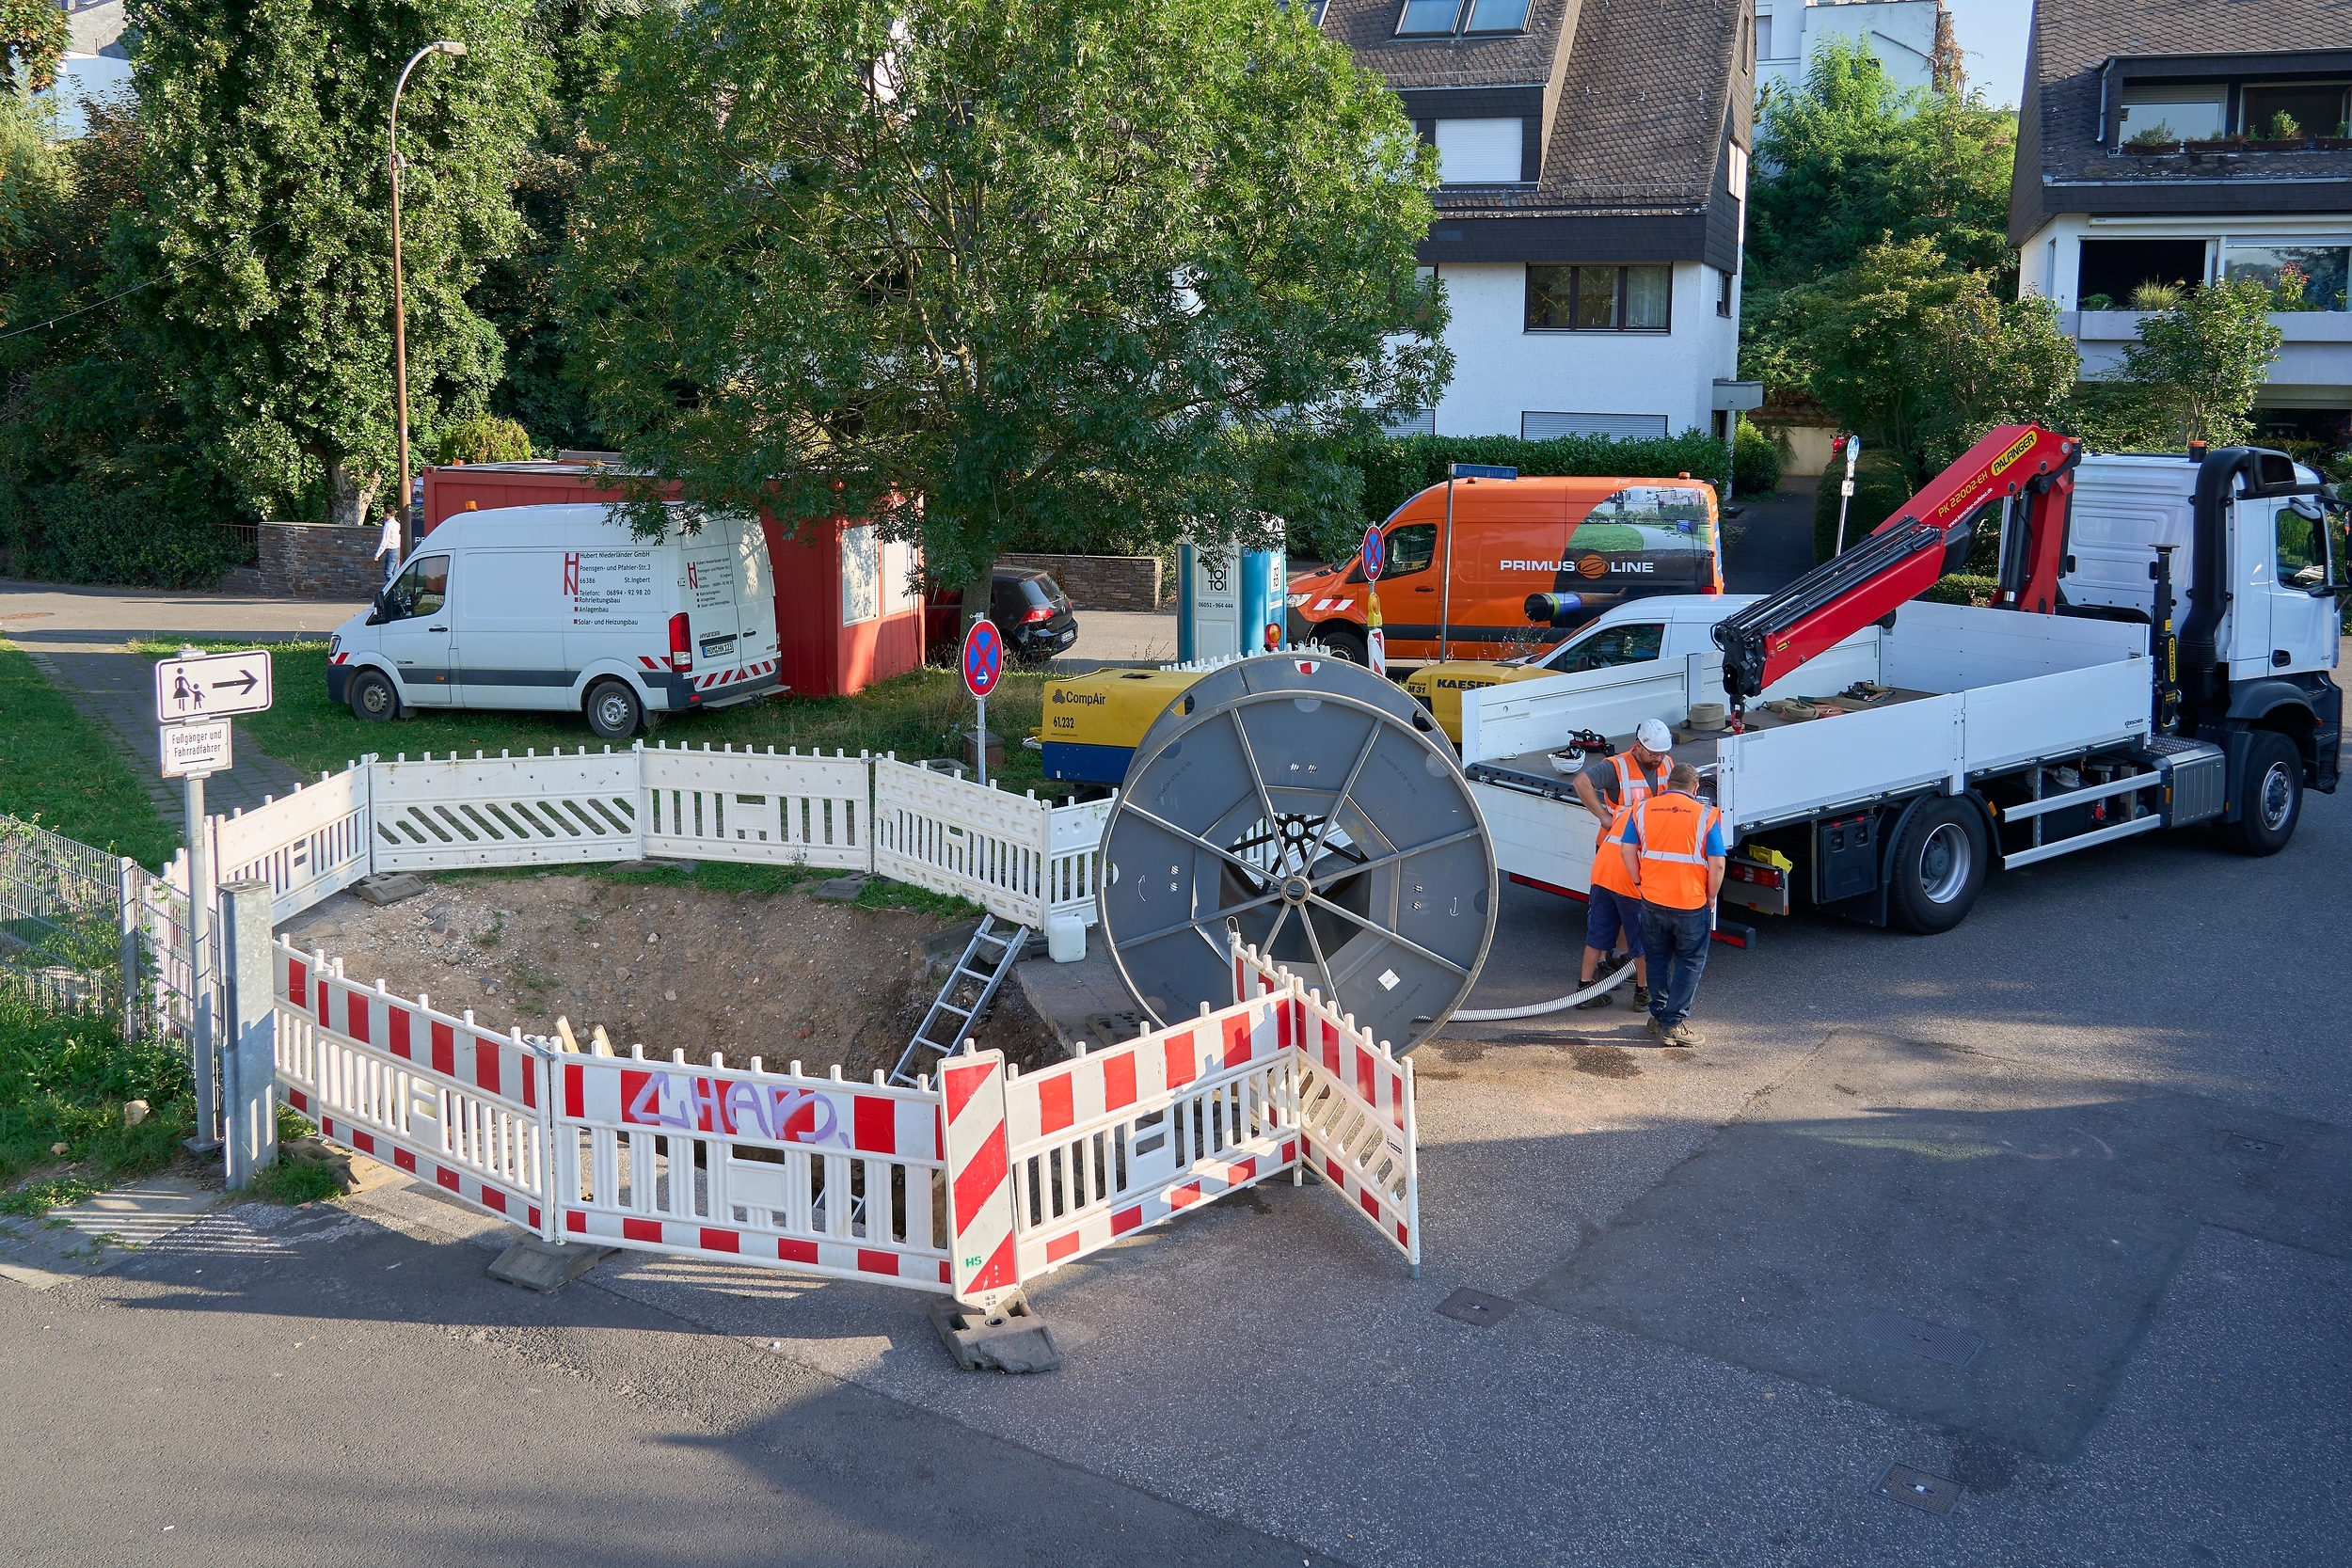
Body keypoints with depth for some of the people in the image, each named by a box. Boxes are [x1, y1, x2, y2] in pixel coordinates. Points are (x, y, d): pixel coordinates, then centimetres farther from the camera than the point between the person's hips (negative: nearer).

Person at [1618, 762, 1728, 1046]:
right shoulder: (1706, 815, -5)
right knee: (1689, 964, 10)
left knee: (1657, 959, 20)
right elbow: (1717, 864, -10)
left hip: (1652, 902, 3)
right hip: (1691, 904, -3)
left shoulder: (1643, 809, 3)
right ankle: (1674, 1024, 9)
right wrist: (1710, 897, 3)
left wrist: (1641, 883, 10)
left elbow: (1627, 851, 0)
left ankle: (1658, 1016, 27)